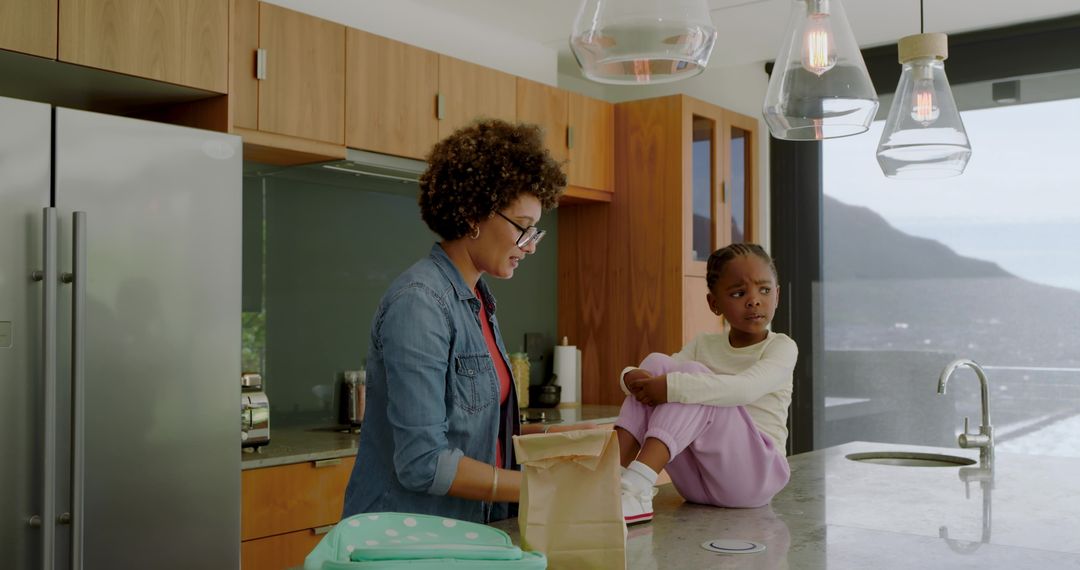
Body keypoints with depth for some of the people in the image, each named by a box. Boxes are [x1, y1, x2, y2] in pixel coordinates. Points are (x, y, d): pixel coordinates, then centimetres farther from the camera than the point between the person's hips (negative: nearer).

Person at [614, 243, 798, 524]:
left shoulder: (782, 347, -4)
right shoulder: (703, 345, 12)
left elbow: (745, 388, -26)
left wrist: (672, 386, -35)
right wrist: (631, 377, -25)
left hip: (754, 475, -5)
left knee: (693, 374, -26)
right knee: (656, 363, -12)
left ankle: (637, 487, -42)